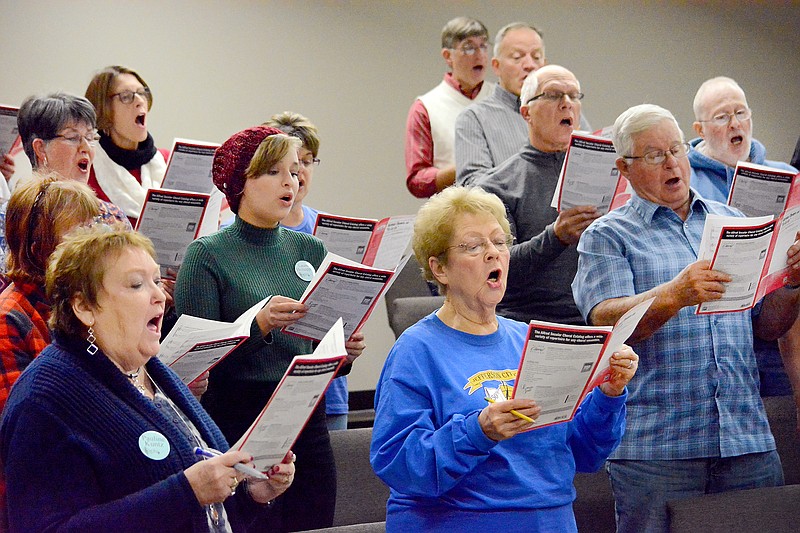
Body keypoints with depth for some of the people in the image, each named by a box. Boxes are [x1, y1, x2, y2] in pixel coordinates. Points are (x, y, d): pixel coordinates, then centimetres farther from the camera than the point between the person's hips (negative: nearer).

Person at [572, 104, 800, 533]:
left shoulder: (731, 222, 19)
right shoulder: (607, 237, 5)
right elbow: (607, 322, -12)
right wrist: (675, 295, -29)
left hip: (748, 442, 4)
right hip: (655, 447, -4)